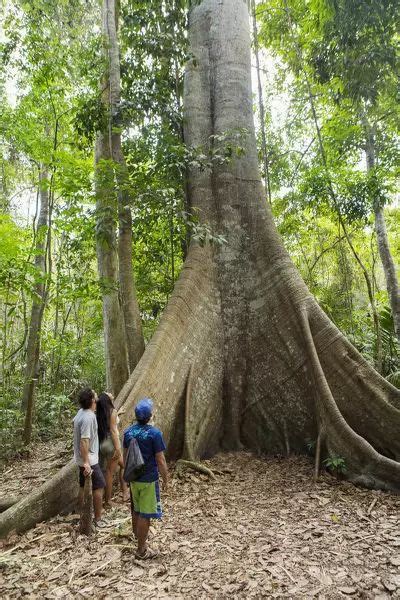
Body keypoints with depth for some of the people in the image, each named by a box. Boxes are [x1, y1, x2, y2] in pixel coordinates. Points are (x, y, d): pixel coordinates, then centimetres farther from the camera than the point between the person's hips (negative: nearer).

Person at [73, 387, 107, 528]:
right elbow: (84, 441, -30)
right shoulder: (89, 417, -27)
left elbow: (75, 422, 25)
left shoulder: (81, 412, 3)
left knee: (84, 486, 20)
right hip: (89, 460, -9)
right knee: (99, 487, 2)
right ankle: (98, 519, 11)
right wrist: (86, 462, -29)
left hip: (81, 459, 9)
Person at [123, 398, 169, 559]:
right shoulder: (154, 433, -21)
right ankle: (141, 550, 17)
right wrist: (166, 480, -4)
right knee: (145, 514, 6)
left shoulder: (128, 431, -4)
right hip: (149, 480, -6)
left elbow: (125, 455, 8)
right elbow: (160, 460, -17)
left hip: (133, 478, 6)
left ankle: (138, 536, 43)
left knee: (136, 510, 24)